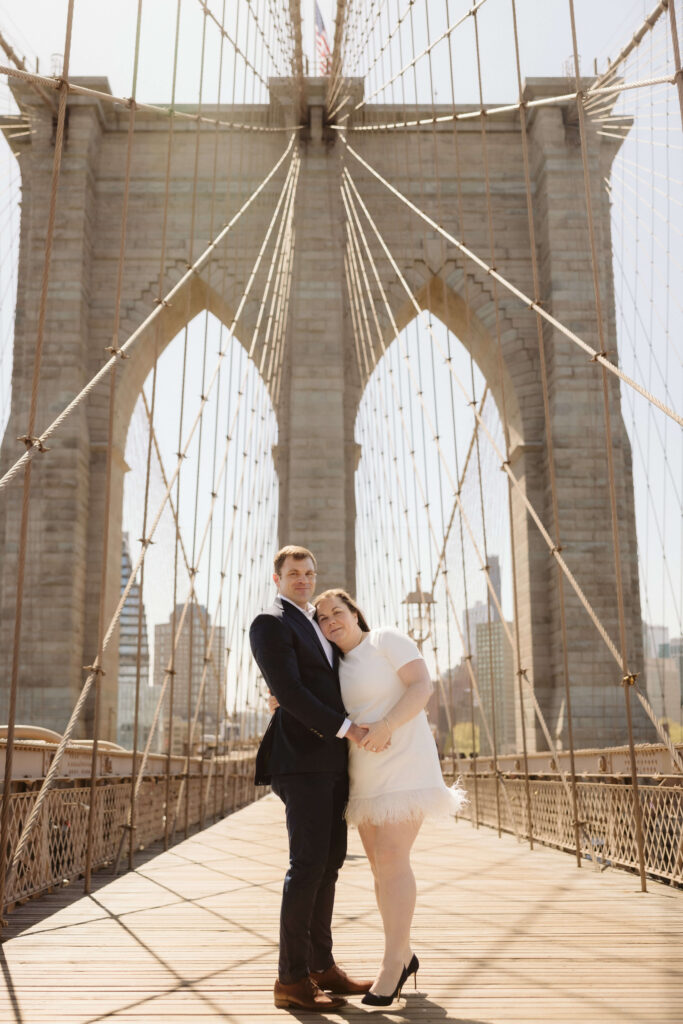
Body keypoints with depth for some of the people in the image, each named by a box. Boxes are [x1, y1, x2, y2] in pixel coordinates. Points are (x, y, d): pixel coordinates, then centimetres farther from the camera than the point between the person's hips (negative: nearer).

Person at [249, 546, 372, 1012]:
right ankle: (291, 979, -3)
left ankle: (322, 966, 20)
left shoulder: (316, 623, 22)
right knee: (309, 862, -10)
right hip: (301, 757, -9)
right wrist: (346, 728, -19)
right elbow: (288, 690, -17)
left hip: (331, 758, 9)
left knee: (330, 860, 11)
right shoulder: (270, 624, -7)